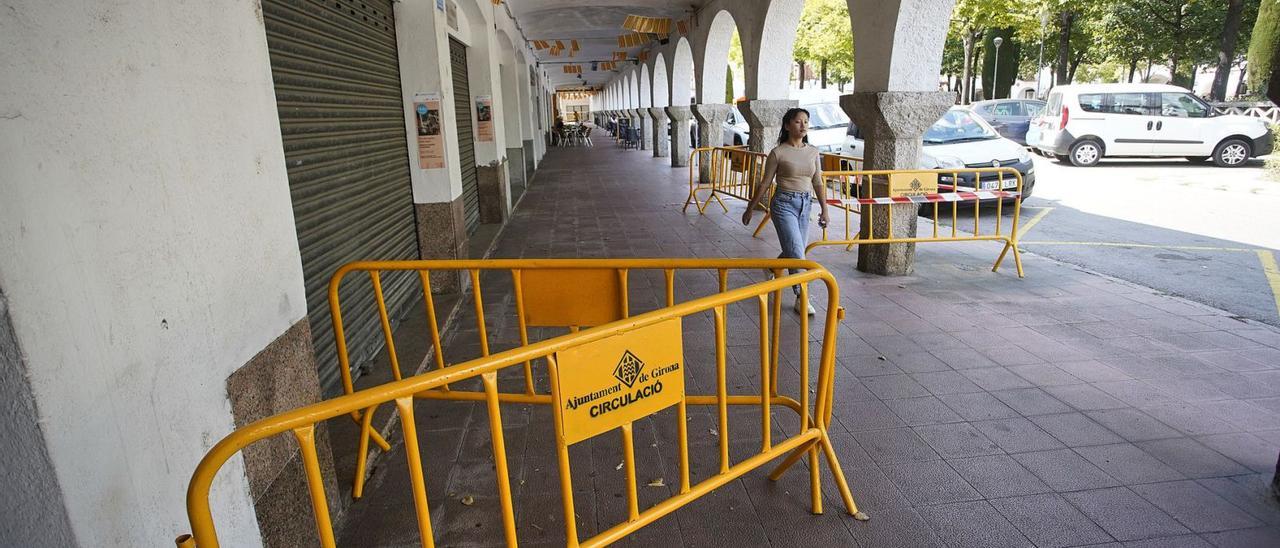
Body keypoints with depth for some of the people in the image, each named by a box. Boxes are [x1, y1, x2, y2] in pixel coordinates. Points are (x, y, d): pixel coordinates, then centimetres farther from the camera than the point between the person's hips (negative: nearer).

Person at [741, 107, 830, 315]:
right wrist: (750, 209, 3)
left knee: (792, 251, 15)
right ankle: (801, 298, -1)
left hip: (805, 204, 5)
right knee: (797, 253, -11)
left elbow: (818, 183, 13)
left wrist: (824, 210, 11)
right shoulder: (778, 153, -6)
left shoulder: (813, 152, 7)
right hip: (784, 204, -5)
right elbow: (764, 183, -1)